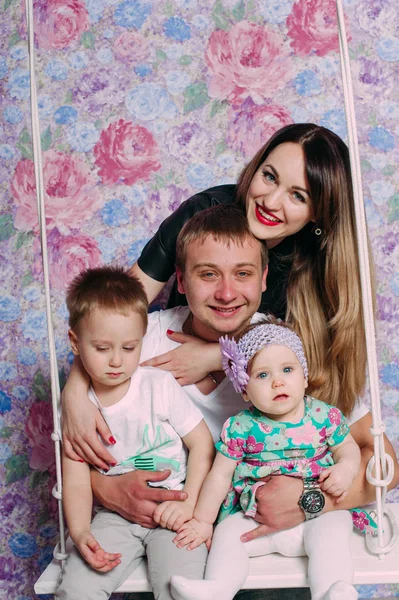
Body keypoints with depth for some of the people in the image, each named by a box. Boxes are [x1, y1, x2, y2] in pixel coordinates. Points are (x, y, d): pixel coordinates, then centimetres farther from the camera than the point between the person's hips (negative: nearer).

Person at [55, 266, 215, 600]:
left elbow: (202, 444, -3)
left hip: (170, 510, -2)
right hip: (115, 516, 2)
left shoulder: (160, 386, -7)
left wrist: (189, 503, -12)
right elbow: (76, 481, -3)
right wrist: (80, 533, -19)